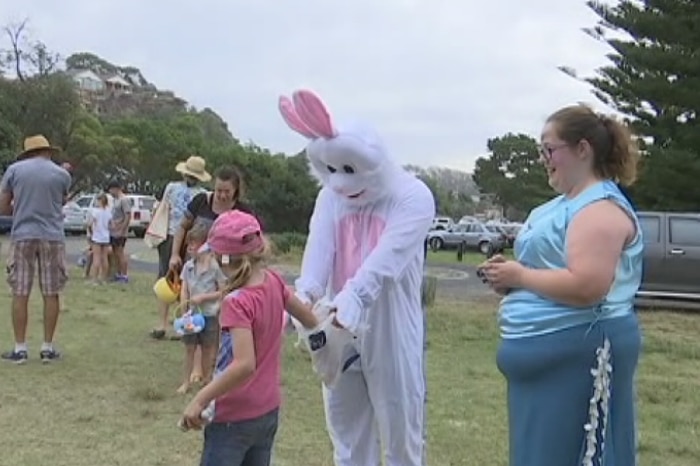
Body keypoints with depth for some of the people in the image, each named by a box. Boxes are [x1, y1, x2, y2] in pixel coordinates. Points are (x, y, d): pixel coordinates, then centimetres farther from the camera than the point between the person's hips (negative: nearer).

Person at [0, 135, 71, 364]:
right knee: (51, 294, 6)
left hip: (22, 236, 0)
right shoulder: (62, 174, 3)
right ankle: (47, 347, 10)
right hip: (53, 237, 0)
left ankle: (20, 349, 7)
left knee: (20, 294, 5)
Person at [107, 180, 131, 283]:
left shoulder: (124, 200, -12)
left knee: (120, 253, -6)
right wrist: (111, 225, 13)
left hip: (119, 233, -9)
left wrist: (121, 230, -20)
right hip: (113, 232, 9)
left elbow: (128, 216, -18)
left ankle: (124, 276, -1)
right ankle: (118, 274, 21)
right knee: (116, 253, 13)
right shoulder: (116, 200, 15)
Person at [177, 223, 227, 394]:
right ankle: (186, 381, 17)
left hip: (209, 314, -4)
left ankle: (206, 380, 24)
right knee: (189, 348, 8)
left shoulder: (215, 267, -13)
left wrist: (203, 297, -17)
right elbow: (184, 289, 3)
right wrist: (183, 304, -13)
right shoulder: (188, 266, 0)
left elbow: (223, 292, -10)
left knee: (207, 349, 9)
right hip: (192, 313, 4)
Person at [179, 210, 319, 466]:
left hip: (235, 418, -8)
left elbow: (245, 365, -34)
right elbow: (307, 317, 12)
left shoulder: (237, 302, -24)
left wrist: (200, 399, -29)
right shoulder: (273, 282, -3)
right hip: (268, 411, 8)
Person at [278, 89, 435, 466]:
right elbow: (319, 248, -12)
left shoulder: (413, 197, -10)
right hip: (341, 336, 5)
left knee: (401, 435, 7)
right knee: (347, 435, 16)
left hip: (391, 337, -5)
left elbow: (386, 259, -25)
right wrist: (306, 293, -32)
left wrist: (353, 298, -41)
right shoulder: (330, 196, 5)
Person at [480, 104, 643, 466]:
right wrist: (509, 273, 4)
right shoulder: (564, 203, 16)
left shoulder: (601, 207, -16)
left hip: (580, 354, -10)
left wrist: (520, 276, -17)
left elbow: (586, 287, -28)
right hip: (547, 353, 10)